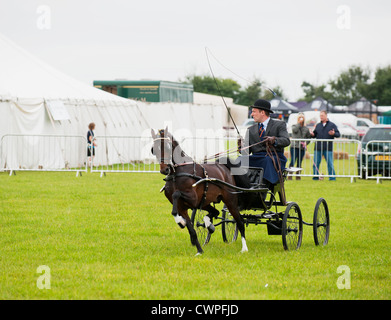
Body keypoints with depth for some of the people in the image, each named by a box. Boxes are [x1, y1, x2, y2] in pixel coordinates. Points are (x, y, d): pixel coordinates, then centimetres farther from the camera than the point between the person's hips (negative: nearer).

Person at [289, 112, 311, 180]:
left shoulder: (306, 128, 14)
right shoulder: (294, 126, 6)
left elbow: (308, 137, 17)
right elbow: (295, 130, -16)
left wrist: (306, 142, -2)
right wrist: (299, 123, -7)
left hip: (302, 148, 3)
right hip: (294, 146, -3)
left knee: (299, 162, 4)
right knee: (293, 161, -12)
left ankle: (298, 176, 9)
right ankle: (290, 175, -8)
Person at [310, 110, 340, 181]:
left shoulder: (332, 125, 5)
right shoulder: (318, 125, 15)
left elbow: (338, 134, 0)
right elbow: (315, 134, 18)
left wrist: (334, 134, -21)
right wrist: (312, 134, -6)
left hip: (328, 148, -3)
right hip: (318, 148, 3)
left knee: (330, 163, -3)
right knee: (316, 163, 2)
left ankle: (332, 177, 3)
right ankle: (316, 176, 12)